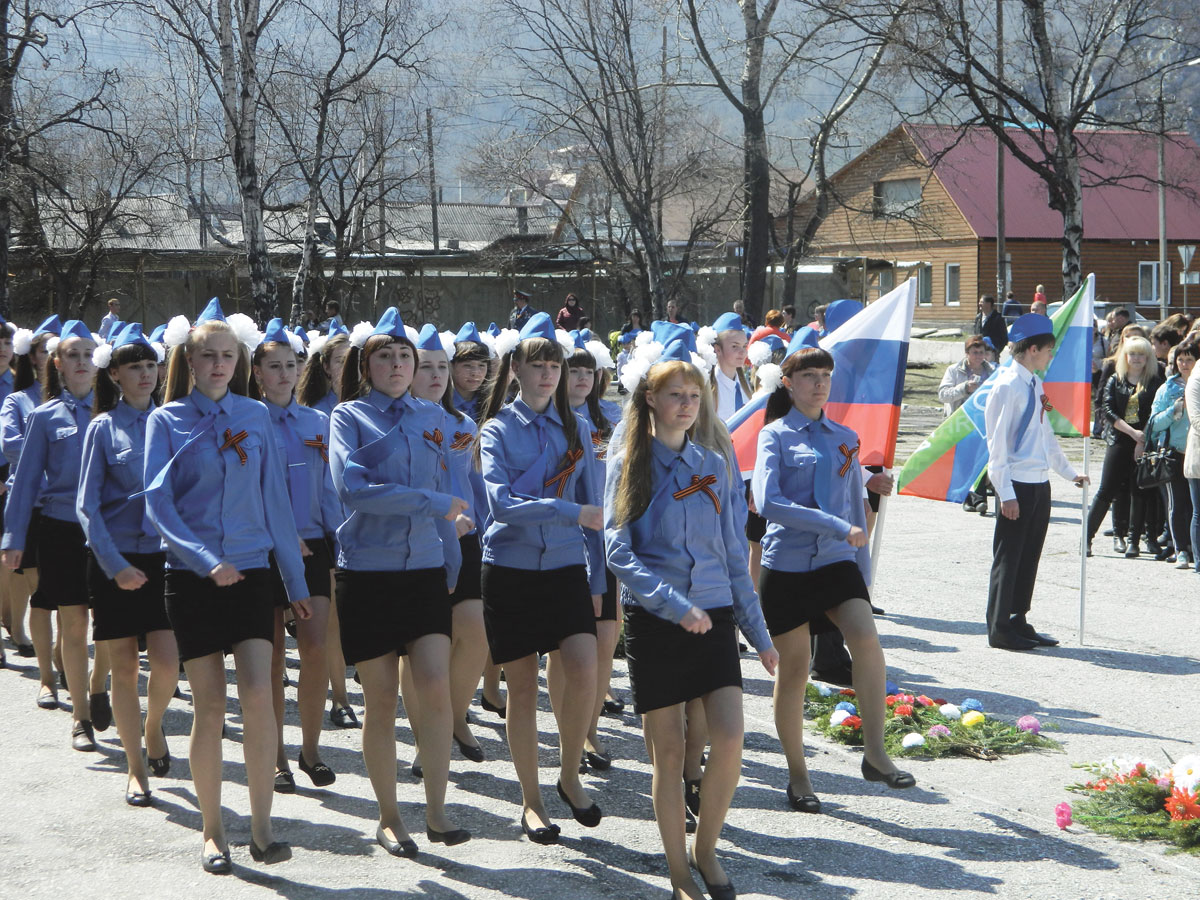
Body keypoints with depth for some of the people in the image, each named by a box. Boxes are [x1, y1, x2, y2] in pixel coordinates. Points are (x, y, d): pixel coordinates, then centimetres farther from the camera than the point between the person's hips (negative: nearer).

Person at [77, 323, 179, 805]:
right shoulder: (103, 428, 0)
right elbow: (87, 505, -4)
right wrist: (114, 565, -14)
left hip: (162, 555, 1)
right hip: (114, 561, -1)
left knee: (167, 662, -10)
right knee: (123, 668, 2)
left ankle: (153, 726, 22)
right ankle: (136, 768, 16)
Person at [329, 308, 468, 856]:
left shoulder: (431, 417, 11)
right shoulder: (349, 417, -1)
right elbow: (352, 486, -16)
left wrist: (453, 565, 14)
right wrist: (432, 502, -15)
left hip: (425, 569, 3)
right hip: (367, 571, -3)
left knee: (436, 686, -11)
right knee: (382, 698, 2)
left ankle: (437, 813, -3)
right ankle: (388, 818, 15)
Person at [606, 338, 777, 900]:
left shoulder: (716, 464, 9)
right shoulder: (628, 463, 0)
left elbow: (735, 553, 13)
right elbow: (618, 551, -8)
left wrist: (759, 634, 12)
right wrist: (675, 604, -20)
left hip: (715, 616, 2)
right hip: (653, 621, -2)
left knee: (730, 740, -11)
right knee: (668, 753, 1)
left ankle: (706, 849, 11)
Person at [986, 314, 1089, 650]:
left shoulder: (1035, 385, 14)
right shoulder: (1008, 386, -13)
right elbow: (997, 442, -15)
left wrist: (1069, 472, 26)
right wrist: (1006, 493, -18)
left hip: (1040, 483, 9)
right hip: (1017, 485, -9)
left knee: (1029, 557, 13)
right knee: (1008, 557, -2)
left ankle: (1019, 622, 21)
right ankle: (999, 629, 6)